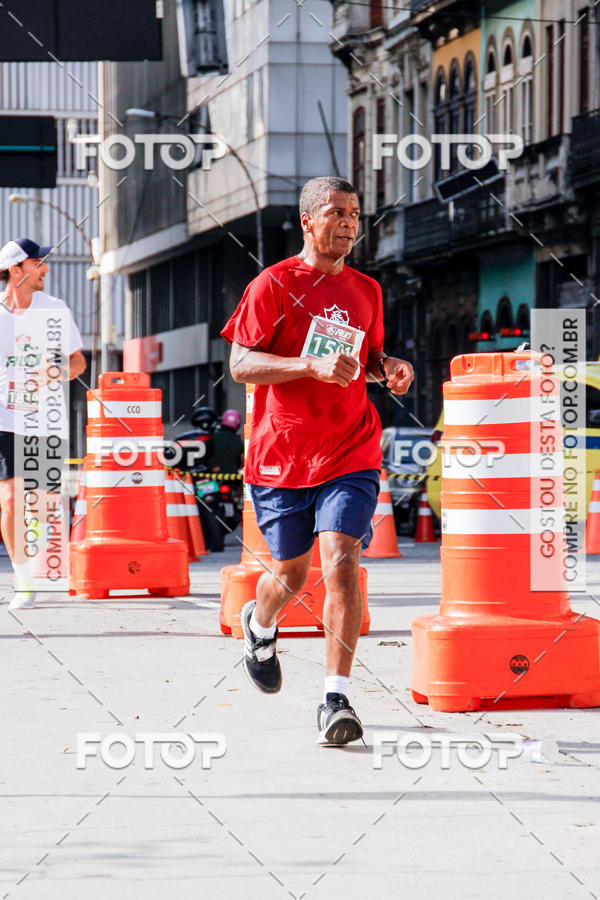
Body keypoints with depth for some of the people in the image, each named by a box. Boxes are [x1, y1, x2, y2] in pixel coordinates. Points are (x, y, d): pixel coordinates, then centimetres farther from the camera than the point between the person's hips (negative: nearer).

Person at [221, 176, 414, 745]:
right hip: (282, 456, -2)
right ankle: (259, 624, 48)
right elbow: (240, 364, -10)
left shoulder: (365, 291, 11)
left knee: (340, 562, -17)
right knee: (291, 574, 10)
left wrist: (389, 369, 3)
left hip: (350, 453, 2)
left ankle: (336, 698, -14)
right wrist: (312, 365, -23)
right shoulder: (273, 284, -4)